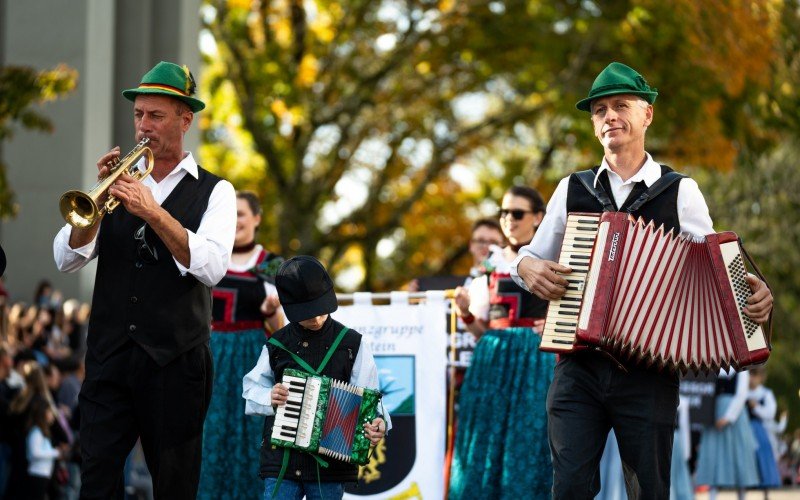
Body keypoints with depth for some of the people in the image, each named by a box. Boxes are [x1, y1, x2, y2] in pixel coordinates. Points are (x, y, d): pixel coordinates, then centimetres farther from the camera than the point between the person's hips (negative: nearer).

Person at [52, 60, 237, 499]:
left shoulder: (214, 192, 5)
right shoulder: (123, 182, 13)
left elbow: (211, 266, -12)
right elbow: (66, 258, 5)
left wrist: (154, 213, -18)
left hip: (175, 361, -2)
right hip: (109, 356, 2)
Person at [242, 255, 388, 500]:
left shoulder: (351, 344, 3)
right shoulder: (277, 345, 7)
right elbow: (252, 389, 15)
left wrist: (377, 424, -21)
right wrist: (269, 397, -7)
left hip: (331, 461, -1)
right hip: (282, 459, 1)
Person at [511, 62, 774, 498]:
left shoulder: (680, 193, 7)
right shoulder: (572, 190, 13)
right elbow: (529, 258, 23)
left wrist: (751, 292, -13)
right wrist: (529, 269, -1)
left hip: (649, 372, -1)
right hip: (579, 368, 2)